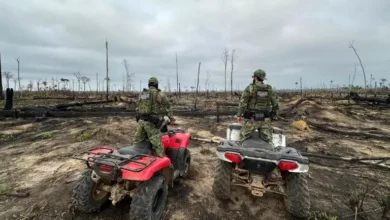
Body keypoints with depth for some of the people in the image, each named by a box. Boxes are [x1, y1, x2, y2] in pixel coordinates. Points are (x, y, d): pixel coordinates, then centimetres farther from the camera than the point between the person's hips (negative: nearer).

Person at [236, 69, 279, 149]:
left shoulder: (250, 88, -7)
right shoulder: (269, 89, 7)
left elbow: (243, 102, -10)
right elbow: (275, 103, 9)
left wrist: (239, 115, -2)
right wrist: (274, 113, 21)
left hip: (252, 119, -4)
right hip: (265, 120, 4)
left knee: (243, 138, 10)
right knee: (268, 140, 9)